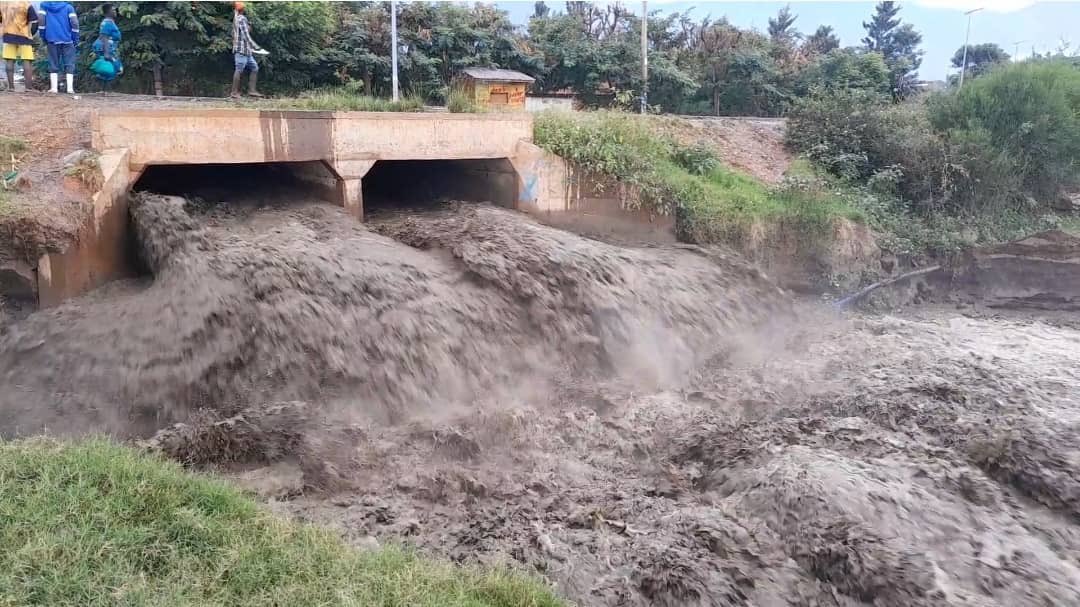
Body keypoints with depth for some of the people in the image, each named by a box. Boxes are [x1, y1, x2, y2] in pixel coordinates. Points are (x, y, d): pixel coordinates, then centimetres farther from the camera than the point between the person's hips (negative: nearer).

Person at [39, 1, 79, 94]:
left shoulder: (45, 5, 7)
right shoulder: (68, 6, 2)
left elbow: (40, 19, -2)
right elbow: (74, 22, -8)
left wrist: (43, 36, 7)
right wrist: (75, 38, 0)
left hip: (52, 39, 1)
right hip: (67, 40, -1)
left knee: (53, 64, 6)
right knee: (69, 64, 1)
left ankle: (54, 87, 1)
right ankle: (70, 88, -9)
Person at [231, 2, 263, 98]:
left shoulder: (236, 18, 18)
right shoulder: (242, 19, -10)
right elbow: (246, 35, -16)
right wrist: (255, 47, -16)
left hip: (246, 50, 10)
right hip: (242, 49, -10)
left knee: (254, 68, 10)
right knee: (239, 70, -6)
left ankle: (251, 90, 7)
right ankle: (234, 92, -3)